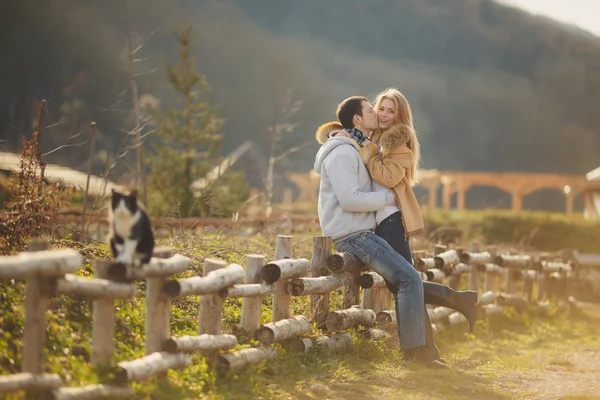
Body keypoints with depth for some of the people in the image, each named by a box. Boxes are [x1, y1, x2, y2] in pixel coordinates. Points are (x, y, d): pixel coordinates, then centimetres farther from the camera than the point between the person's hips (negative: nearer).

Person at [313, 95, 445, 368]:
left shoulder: (355, 149, 19)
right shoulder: (342, 153, -14)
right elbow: (350, 199, -24)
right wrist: (388, 198, -14)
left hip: (359, 232, 11)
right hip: (352, 235, -11)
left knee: (404, 280, 10)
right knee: (409, 278, -16)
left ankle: (409, 348, 10)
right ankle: (414, 349, -15)